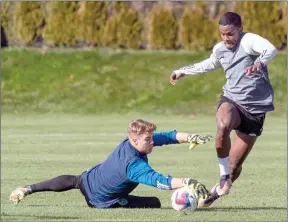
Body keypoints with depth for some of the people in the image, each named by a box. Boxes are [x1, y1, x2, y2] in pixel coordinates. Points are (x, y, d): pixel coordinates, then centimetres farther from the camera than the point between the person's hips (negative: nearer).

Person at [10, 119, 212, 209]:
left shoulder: (132, 140, -17)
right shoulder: (134, 165, -40)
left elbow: (167, 137, -18)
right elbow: (158, 180, -53)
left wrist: (190, 138, -32)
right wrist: (187, 183, -63)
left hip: (90, 178, 8)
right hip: (101, 199, -8)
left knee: (71, 181, 38)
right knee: (154, 203, -8)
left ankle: (28, 189, 50)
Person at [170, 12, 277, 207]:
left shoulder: (248, 41, -13)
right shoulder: (220, 49, 8)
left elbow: (270, 49, -35)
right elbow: (208, 65, 32)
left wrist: (260, 62, -56)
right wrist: (183, 71, 40)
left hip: (255, 108, -3)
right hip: (232, 100, 3)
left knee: (234, 165, 1)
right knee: (223, 125, -36)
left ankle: (222, 186, 34)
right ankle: (224, 178, -20)